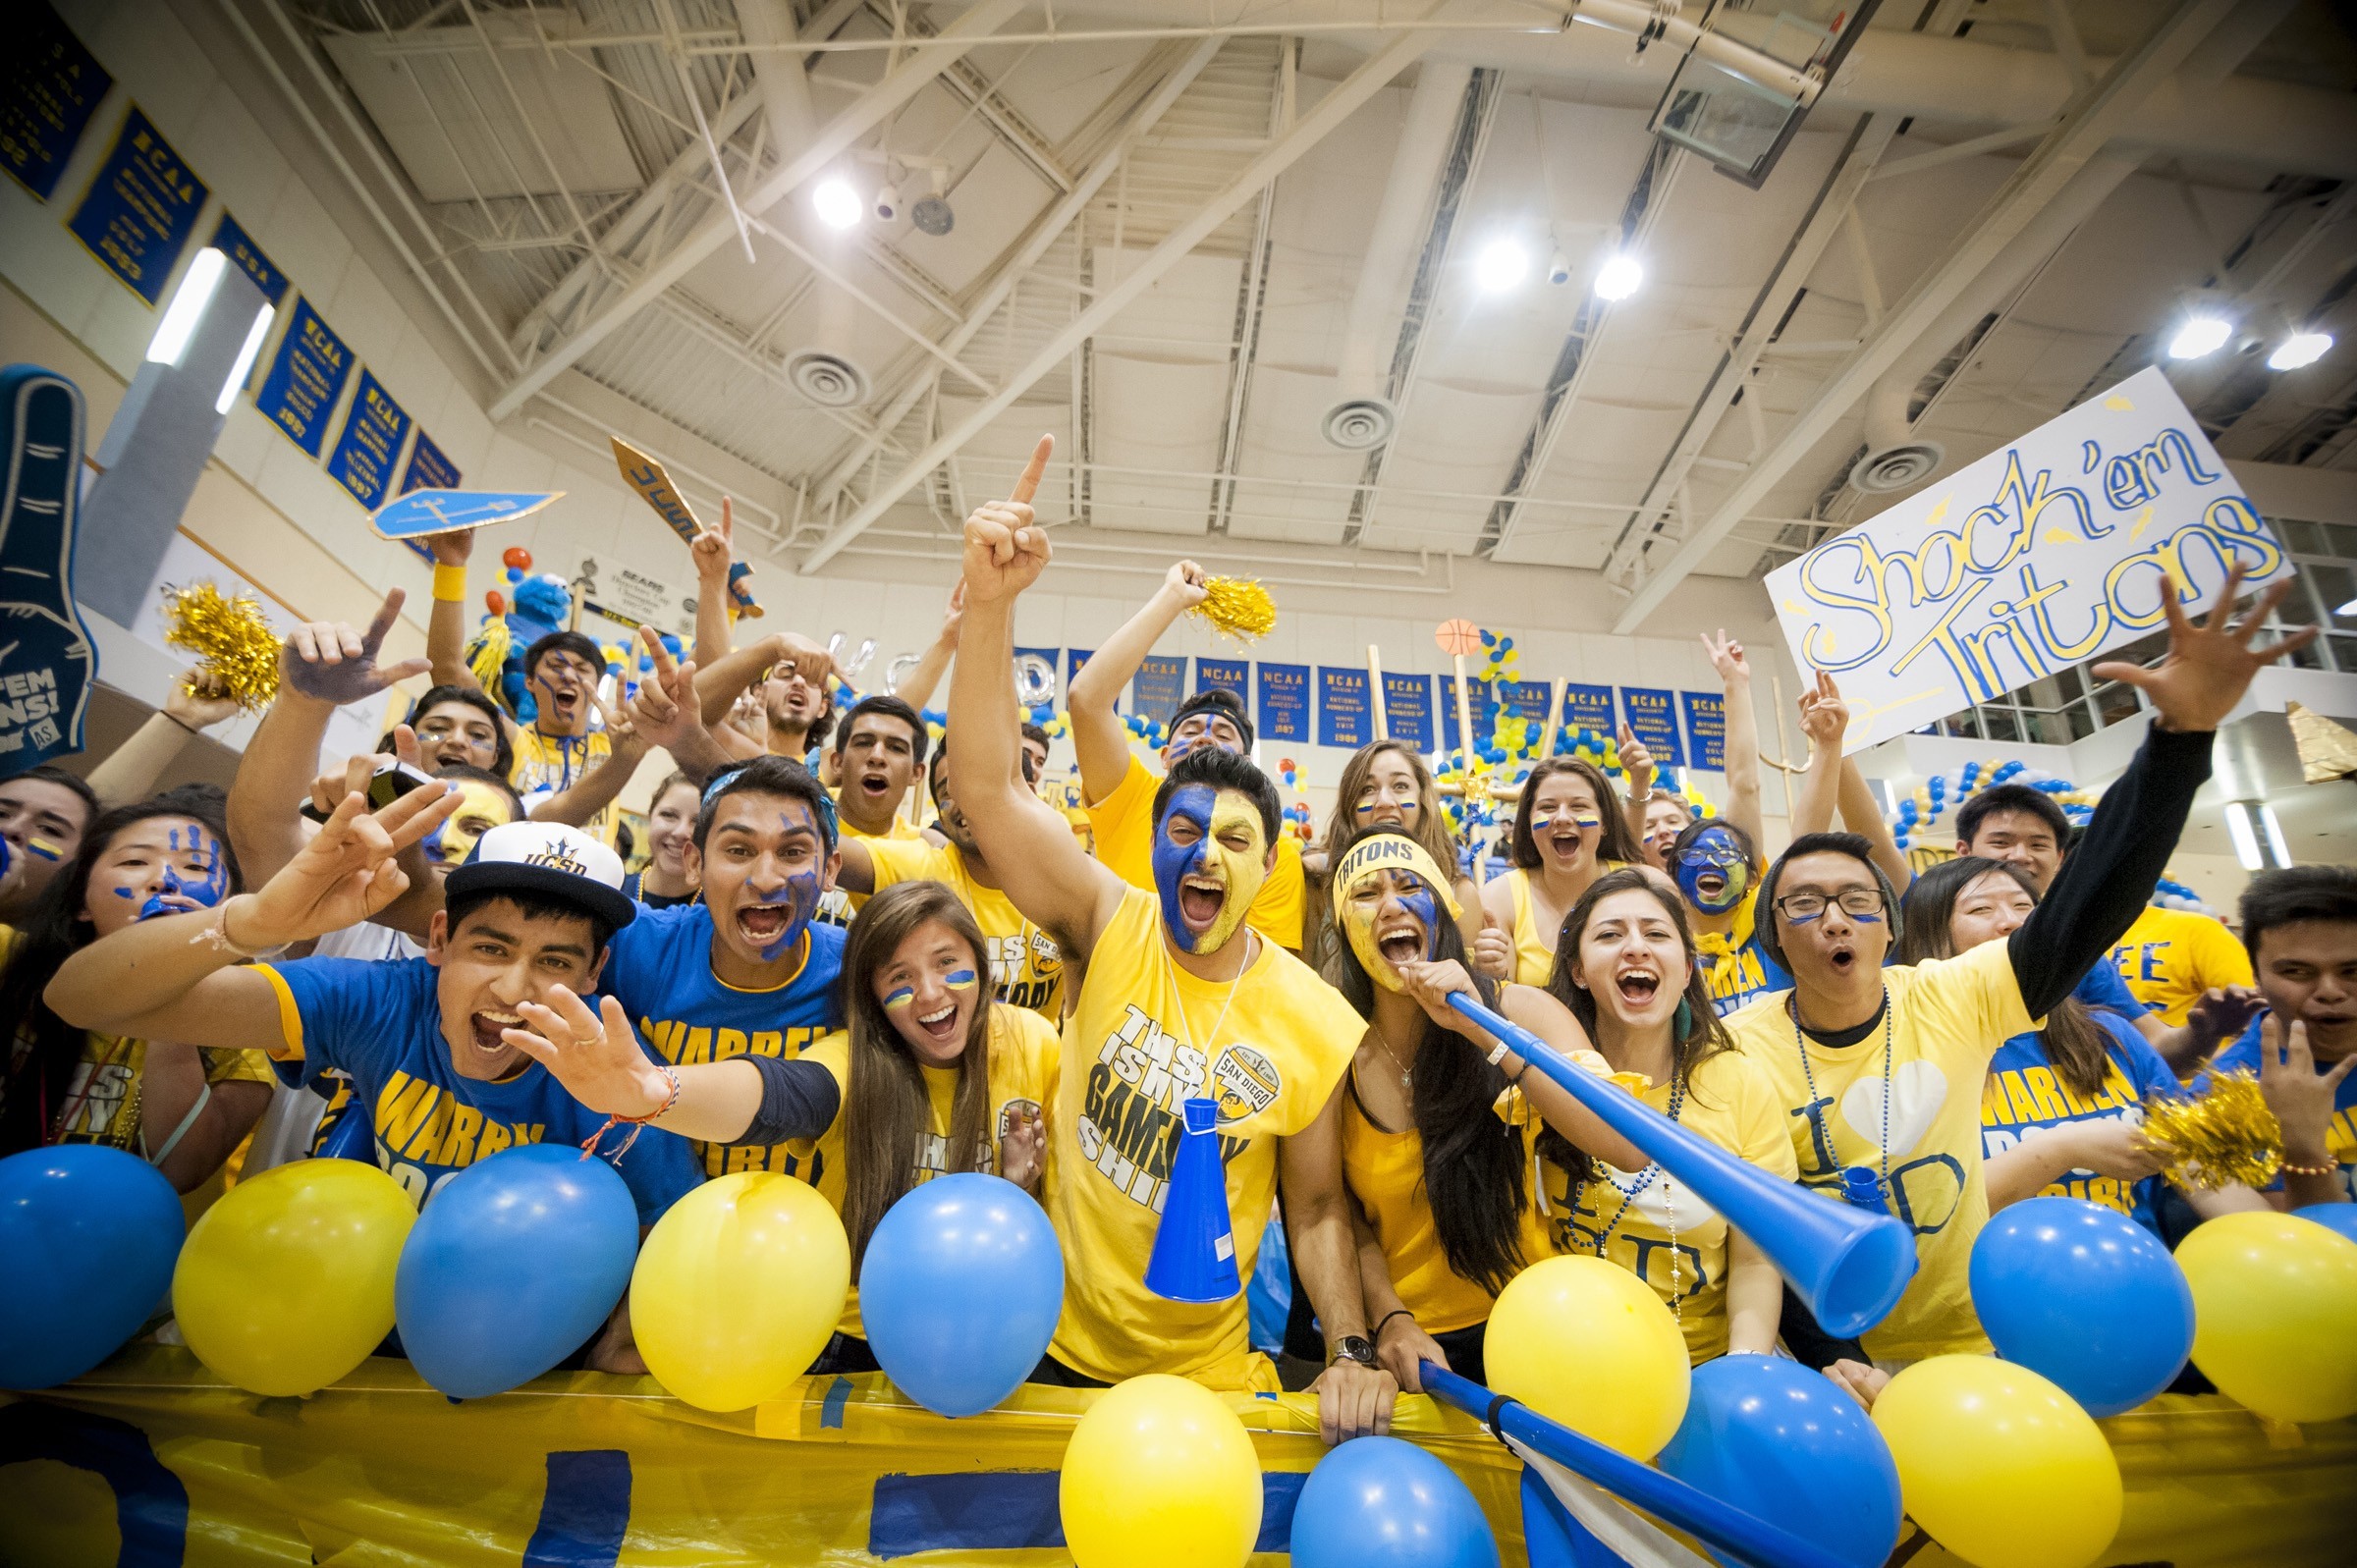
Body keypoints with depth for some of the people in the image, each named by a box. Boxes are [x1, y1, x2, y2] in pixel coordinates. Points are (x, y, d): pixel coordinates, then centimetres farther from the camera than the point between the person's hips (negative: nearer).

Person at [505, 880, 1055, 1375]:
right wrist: (652, 1093, -55)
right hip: (847, 1344, 0)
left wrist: (1021, 1187, -19)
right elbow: (773, 1095, -35)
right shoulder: (853, 1061, -13)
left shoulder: (1031, 1043, -7)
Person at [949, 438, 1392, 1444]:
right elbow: (984, 786, -26)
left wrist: (1352, 1352, -12)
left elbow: (1316, 1208, 0)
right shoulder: (1113, 928, -14)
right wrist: (990, 602, -37)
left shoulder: (1317, 1024, -12)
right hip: (1051, 1348, 0)